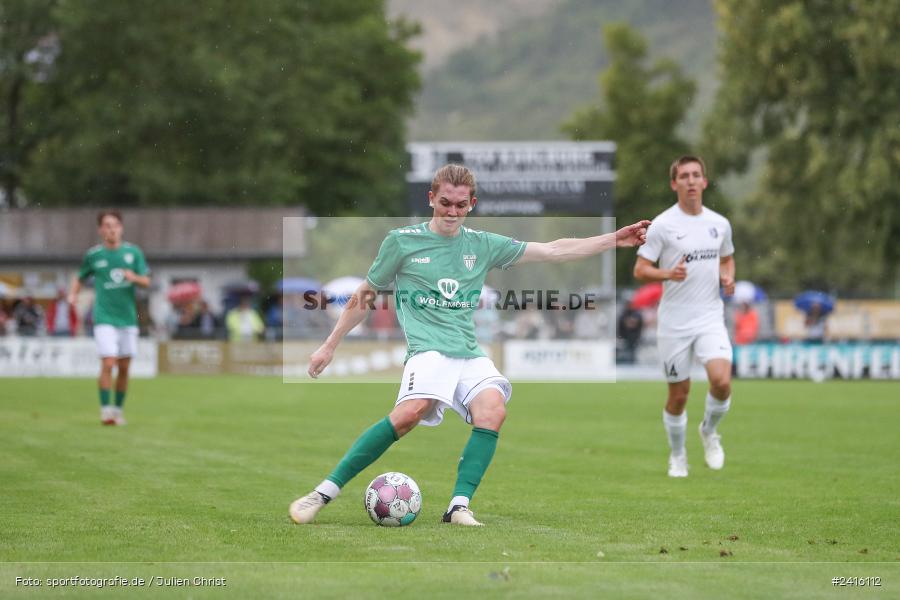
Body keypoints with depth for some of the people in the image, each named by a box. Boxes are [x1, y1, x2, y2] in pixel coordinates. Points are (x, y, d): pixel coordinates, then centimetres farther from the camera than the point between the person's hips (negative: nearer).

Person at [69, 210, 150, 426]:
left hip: (128, 318, 3)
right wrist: (73, 294, -3)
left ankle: (118, 409, 21)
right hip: (104, 318, -3)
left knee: (124, 367, 6)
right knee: (108, 364, -15)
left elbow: (147, 282, 5)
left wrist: (134, 277, -16)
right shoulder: (93, 254, 2)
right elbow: (80, 277, 15)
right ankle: (105, 409, -7)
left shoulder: (133, 252, 4)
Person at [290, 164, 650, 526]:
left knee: (493, 410, -27)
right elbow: (365, 296, 16)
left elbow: (553, 251, 16)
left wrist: (616, 240, 10)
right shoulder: (402, 241, 5)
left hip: (470, 355, 5)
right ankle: (323, 493, -29)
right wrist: (329, 346, 17)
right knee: (411, 411, -32)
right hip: (428, 349, -4)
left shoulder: (482, 245, 14)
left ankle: (459, 507, -27)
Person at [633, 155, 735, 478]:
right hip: (674, 322, -2)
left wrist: (728, 278, 2)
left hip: (710, 318, 2)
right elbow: (640, 270, -8)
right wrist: (668, 274, -26)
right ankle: (677, 456, 27)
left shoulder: (720, 224, 6)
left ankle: (709, 430, 11)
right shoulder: (662, 225, -7)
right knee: (679, 394, 4)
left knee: (721, 381, -19)